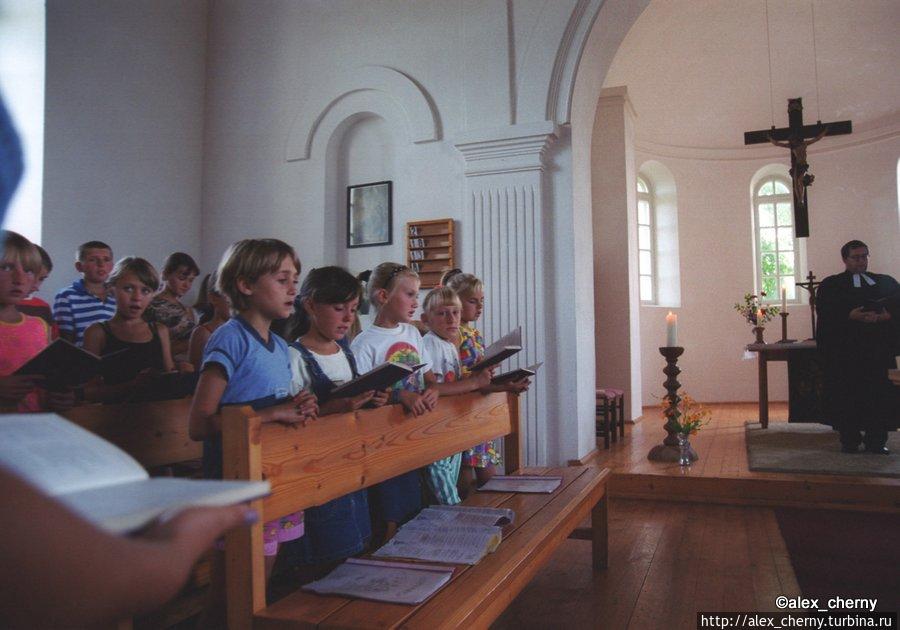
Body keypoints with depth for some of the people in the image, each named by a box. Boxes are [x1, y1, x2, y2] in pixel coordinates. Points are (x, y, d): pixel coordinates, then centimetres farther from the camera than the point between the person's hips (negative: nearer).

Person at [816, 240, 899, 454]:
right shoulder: (830, 285, 9)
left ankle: (876, 440, 8)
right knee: (847, 395, -2)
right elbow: (824, 312, -6)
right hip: (844, 351, -2)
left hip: (879, 348, 2)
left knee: (880, 394, 0)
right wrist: (850, 316, -20)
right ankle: (849, 440, 5)